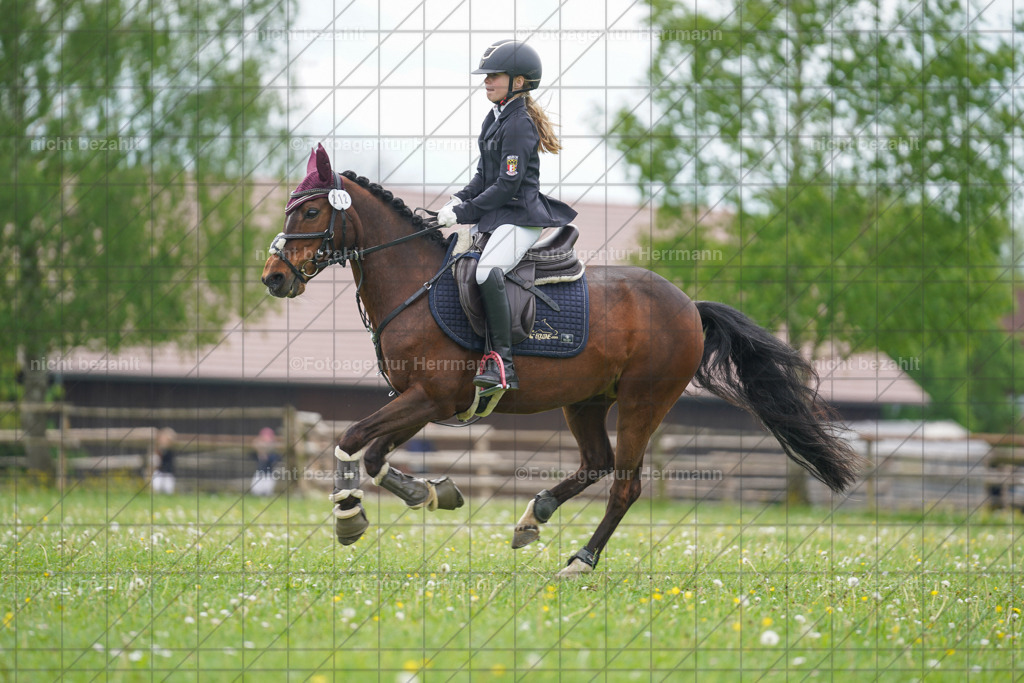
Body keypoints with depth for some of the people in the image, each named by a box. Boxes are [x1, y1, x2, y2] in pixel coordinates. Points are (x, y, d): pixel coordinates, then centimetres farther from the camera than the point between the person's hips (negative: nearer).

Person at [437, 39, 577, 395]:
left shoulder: (518, 125, -16)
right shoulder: (495, 118, 14)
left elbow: (507, 186, -19)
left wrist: (463, 213, -15)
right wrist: (461, 199, 3)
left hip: (520, 218, -11)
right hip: (495, 216, 11)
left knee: (488, 271, -33)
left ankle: (501, 363, -33)